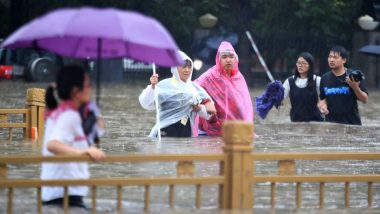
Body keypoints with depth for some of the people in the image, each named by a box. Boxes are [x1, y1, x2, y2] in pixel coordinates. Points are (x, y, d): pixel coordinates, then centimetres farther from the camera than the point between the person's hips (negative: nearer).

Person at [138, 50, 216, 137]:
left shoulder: (194, 87, 12)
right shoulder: (165, 85, -4)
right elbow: (147, 104, -16)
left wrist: (200, 108, -3)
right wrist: (152, 87, -31)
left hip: (187, 134, 5)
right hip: (167, 133, -5)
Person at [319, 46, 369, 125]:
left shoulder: (352, 77, -6)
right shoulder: (325, 78, 6)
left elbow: (365, 99, -5)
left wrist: (355, 87, -21)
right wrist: (323, 105, -4)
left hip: (351, 123, -3)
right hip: (331, 124, 3)